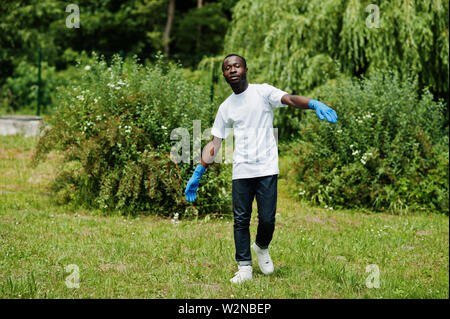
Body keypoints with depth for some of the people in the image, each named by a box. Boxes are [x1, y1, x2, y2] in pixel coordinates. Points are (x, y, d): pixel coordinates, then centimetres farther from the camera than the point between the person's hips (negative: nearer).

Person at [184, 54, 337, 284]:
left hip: (266, 169, -3)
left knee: (267, 219, -4)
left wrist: (313, 104, -37)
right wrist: (198, 174, 8)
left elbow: (290, 99, -16)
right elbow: (214, 144, 15)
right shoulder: (226, 107, 12)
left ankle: (262, 248, 26)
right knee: (241, 220, -1)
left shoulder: (263, 92, 2)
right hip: (241, 171, 3)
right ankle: (244, 267, 7)